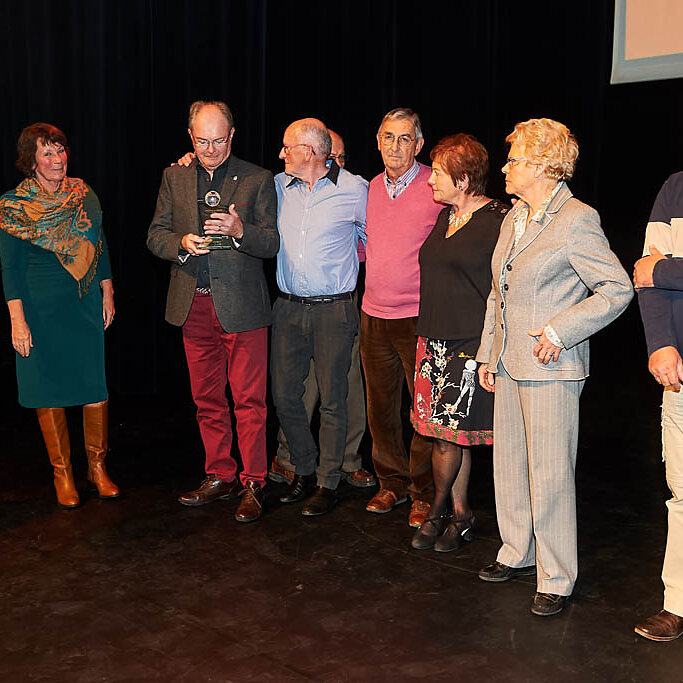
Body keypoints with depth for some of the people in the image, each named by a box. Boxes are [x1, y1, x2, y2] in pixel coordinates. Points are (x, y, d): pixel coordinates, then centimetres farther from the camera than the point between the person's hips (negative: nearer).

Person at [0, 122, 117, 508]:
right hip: (42, 310, -3)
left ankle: (97, 466, 21)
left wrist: (108, 295, 10)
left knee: (97, 387, 3)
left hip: (86, 306, 3)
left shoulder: (85, 196, 6)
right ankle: (62, 473, 20)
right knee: (50, 392, 5)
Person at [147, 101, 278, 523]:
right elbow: (156, 235, 9)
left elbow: (272, 243, -4)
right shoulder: (175, 176, 10)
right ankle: (220, 477, 25)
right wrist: (181, 244, -13)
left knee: (249, 401, -1)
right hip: (194, 306, 4)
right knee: (207, 400, 12)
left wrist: (239, 230, -24)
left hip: (241, 304, -4)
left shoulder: (258, 180, 0)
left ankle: (253, 484, 10)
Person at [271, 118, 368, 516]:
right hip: (288, 307, 4)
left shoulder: (354, 189, -3)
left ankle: (329, 482, 17)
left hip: (333, 309, -4)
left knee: (332, 399, 3)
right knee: (285, 395, 6)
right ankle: (305, 471, 25)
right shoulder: (278, 187, 7)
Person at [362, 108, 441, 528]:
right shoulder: (372, 187, 11)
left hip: (419, 316, -5)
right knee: (381, 407, 12)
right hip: (374, 315, 6)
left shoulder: (435, 188, -8)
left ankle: (426, 493, 16)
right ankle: (393, 483, 28)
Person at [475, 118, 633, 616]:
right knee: (509, 465, 15)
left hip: (551, 369, -8)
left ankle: (557, 579, 13)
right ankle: (518, 555, 32)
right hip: (509, 366, 8)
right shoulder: (514, 217, 13)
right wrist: (488, 353, 16)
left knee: (549, 476, -1)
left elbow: (618, 289, -13)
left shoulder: (577, 220, -12)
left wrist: (560, 332, -18)